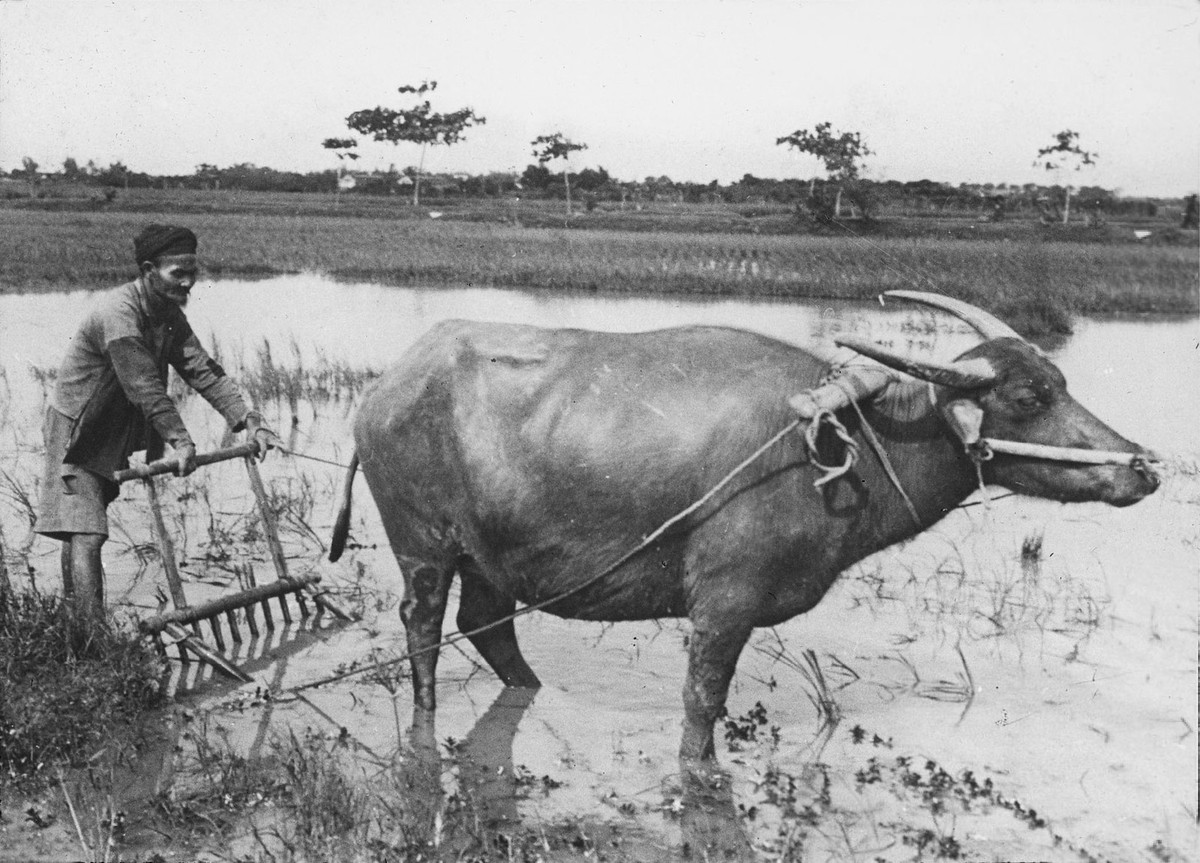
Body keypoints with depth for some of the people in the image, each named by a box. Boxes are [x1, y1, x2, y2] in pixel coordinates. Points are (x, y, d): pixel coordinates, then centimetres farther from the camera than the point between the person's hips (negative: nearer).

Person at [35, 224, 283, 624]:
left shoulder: (169, 316, 2)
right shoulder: (116, 312, -25)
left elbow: (203, 370, -6)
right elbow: (144, 385, -30)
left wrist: (250, 422, -16)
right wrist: (180, 440, -34)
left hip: (113, 437, 8)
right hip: (76, 435, -8)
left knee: (81, 531, 18)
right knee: (86, 535, -15)